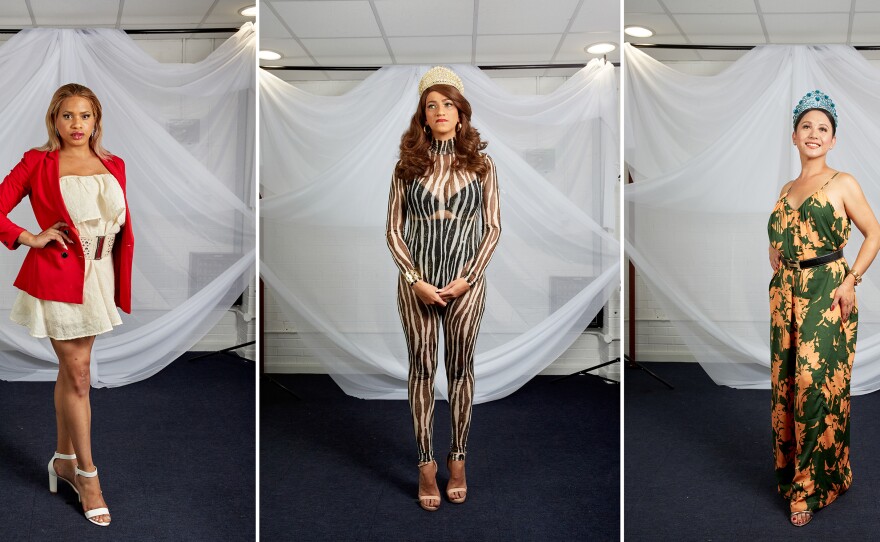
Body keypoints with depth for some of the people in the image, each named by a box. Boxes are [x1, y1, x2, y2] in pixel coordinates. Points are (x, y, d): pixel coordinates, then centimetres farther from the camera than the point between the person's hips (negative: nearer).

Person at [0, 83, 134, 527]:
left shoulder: (114, 166, 9)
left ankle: (64, 459, 30)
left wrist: (121, 284, 7)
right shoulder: (38, 162, -2)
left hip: (98, 276, 4)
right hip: (57, 274, -4)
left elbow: (124, 228, 11)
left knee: (71, 370, 16)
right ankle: (87, 474, 11)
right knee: (78, 374, -1)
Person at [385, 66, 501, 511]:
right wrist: (415, 280, -9)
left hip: (465, 282, 0)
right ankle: (426, 463, 17)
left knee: (460, 369, 8)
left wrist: (467, 278, -9)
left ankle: (458, 460, 23)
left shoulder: (481, 165, 3)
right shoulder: (408, 165, 2)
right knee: (422, 368, 5)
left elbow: (493, 228, 2)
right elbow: (394, 230, 1)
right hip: (417, 283, 0)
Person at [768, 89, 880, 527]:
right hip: (786, 293, 6)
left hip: (826, 293, -5)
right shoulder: (786, 189, 15)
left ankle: (812, 484, 0)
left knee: (818, 383, -9)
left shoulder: (842, 183, 0)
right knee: (786, 380, 7)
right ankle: (790, 468, 21)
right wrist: (776, 260, 9)